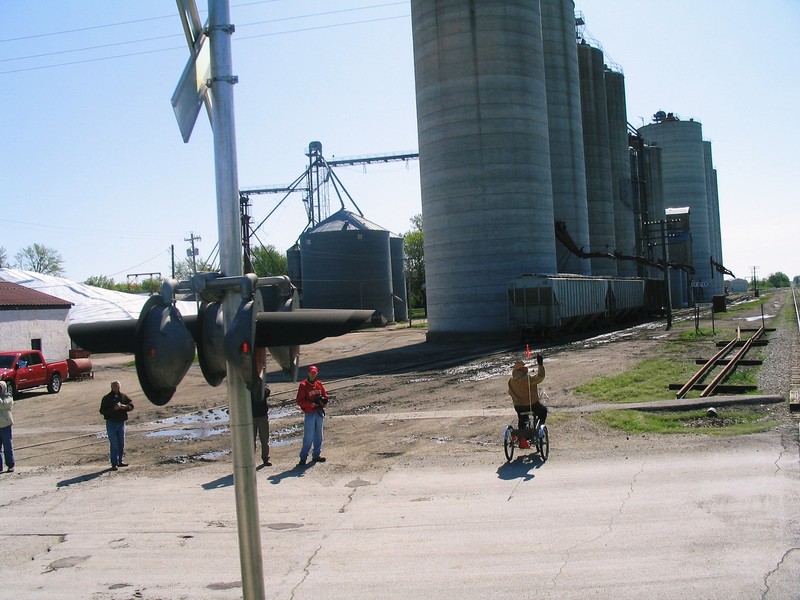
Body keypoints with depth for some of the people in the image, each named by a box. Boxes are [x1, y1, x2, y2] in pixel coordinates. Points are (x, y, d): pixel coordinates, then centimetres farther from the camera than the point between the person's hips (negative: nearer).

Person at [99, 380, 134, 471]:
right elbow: (102, 411, -11)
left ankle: (119, 461, 22)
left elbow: (131, 405, 9)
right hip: (111, 423, -4)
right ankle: (114, 463, -1)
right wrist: (113, 408, -22)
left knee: (121, 444, 10)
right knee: (114, 444, -5)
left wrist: (125, 406, -12)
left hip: (121, 422, 4)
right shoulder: (106, 398, -6)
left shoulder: (123, 396, 5)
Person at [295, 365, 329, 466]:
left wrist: (323, 401, -7)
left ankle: (316, 455, 21)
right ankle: (303, 457, 0)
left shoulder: (319, 384, 10)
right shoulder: (303, 385, -7)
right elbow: (299, 401, -10)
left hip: (319, 412, 6)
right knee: (308, 437, -7)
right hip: (310, 413, -6)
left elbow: (325, 395, 15)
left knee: (318, 435, 12)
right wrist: (311, 404, -21)